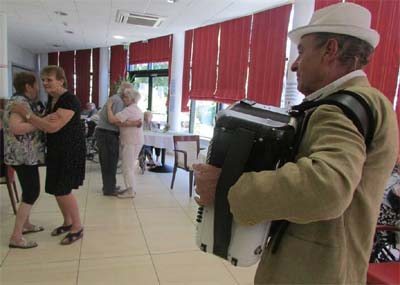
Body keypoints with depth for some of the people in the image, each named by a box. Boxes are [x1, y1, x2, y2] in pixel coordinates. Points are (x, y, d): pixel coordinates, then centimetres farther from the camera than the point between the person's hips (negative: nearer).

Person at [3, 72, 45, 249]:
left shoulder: (24, 101, 14)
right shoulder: (19, 102, -17)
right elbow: (15, 128, -29)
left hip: (27, 155, 10)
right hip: (23, 155, -10)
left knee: (30, 190, 19)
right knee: (31, 193, -7)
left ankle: (25, 224, 33)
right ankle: (16, 237, 0)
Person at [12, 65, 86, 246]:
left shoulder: (69, 100, -19)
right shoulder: (51, 100, 10)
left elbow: (53, 127, -28)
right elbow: (46, 123, 21)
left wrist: (26, 114, -24)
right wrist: (46, 119, 0)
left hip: (70, 151, -9)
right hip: (55, 151, 9)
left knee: (63, 190, -5)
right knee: (56, 190, 14)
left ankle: (77, 228, 12)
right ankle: (68, 222, 32)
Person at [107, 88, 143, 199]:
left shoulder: (128, 110, -17)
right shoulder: (138, 110, 15)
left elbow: (112, 120, -24)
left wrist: (109, 107, -13)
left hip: (131, 142, -10)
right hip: (137, 141, 10)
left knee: (127, 167, -3)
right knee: (130, 166, 17)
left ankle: (130, 191, 2)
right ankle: (130, 189, 23)